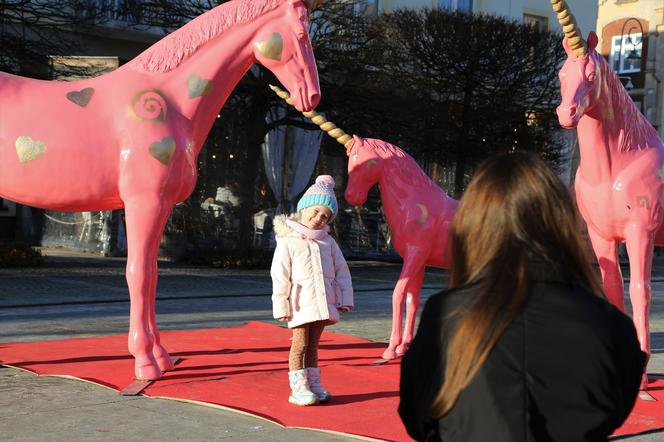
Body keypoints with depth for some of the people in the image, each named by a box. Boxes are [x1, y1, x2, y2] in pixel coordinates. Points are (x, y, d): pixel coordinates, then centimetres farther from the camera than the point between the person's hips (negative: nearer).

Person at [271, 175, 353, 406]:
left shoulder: (328, 242, 11)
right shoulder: (288, 242, -4)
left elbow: (341, 270, 12)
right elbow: (280, 276, -8)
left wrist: (344, 298, 6)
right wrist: (281, 306, -12)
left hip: (322, 302, 5)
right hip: (301, 304, -5)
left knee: (313, 345, 13)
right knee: (300, 345, -1)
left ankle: (314, 385, 19)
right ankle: (298, 389, 3)